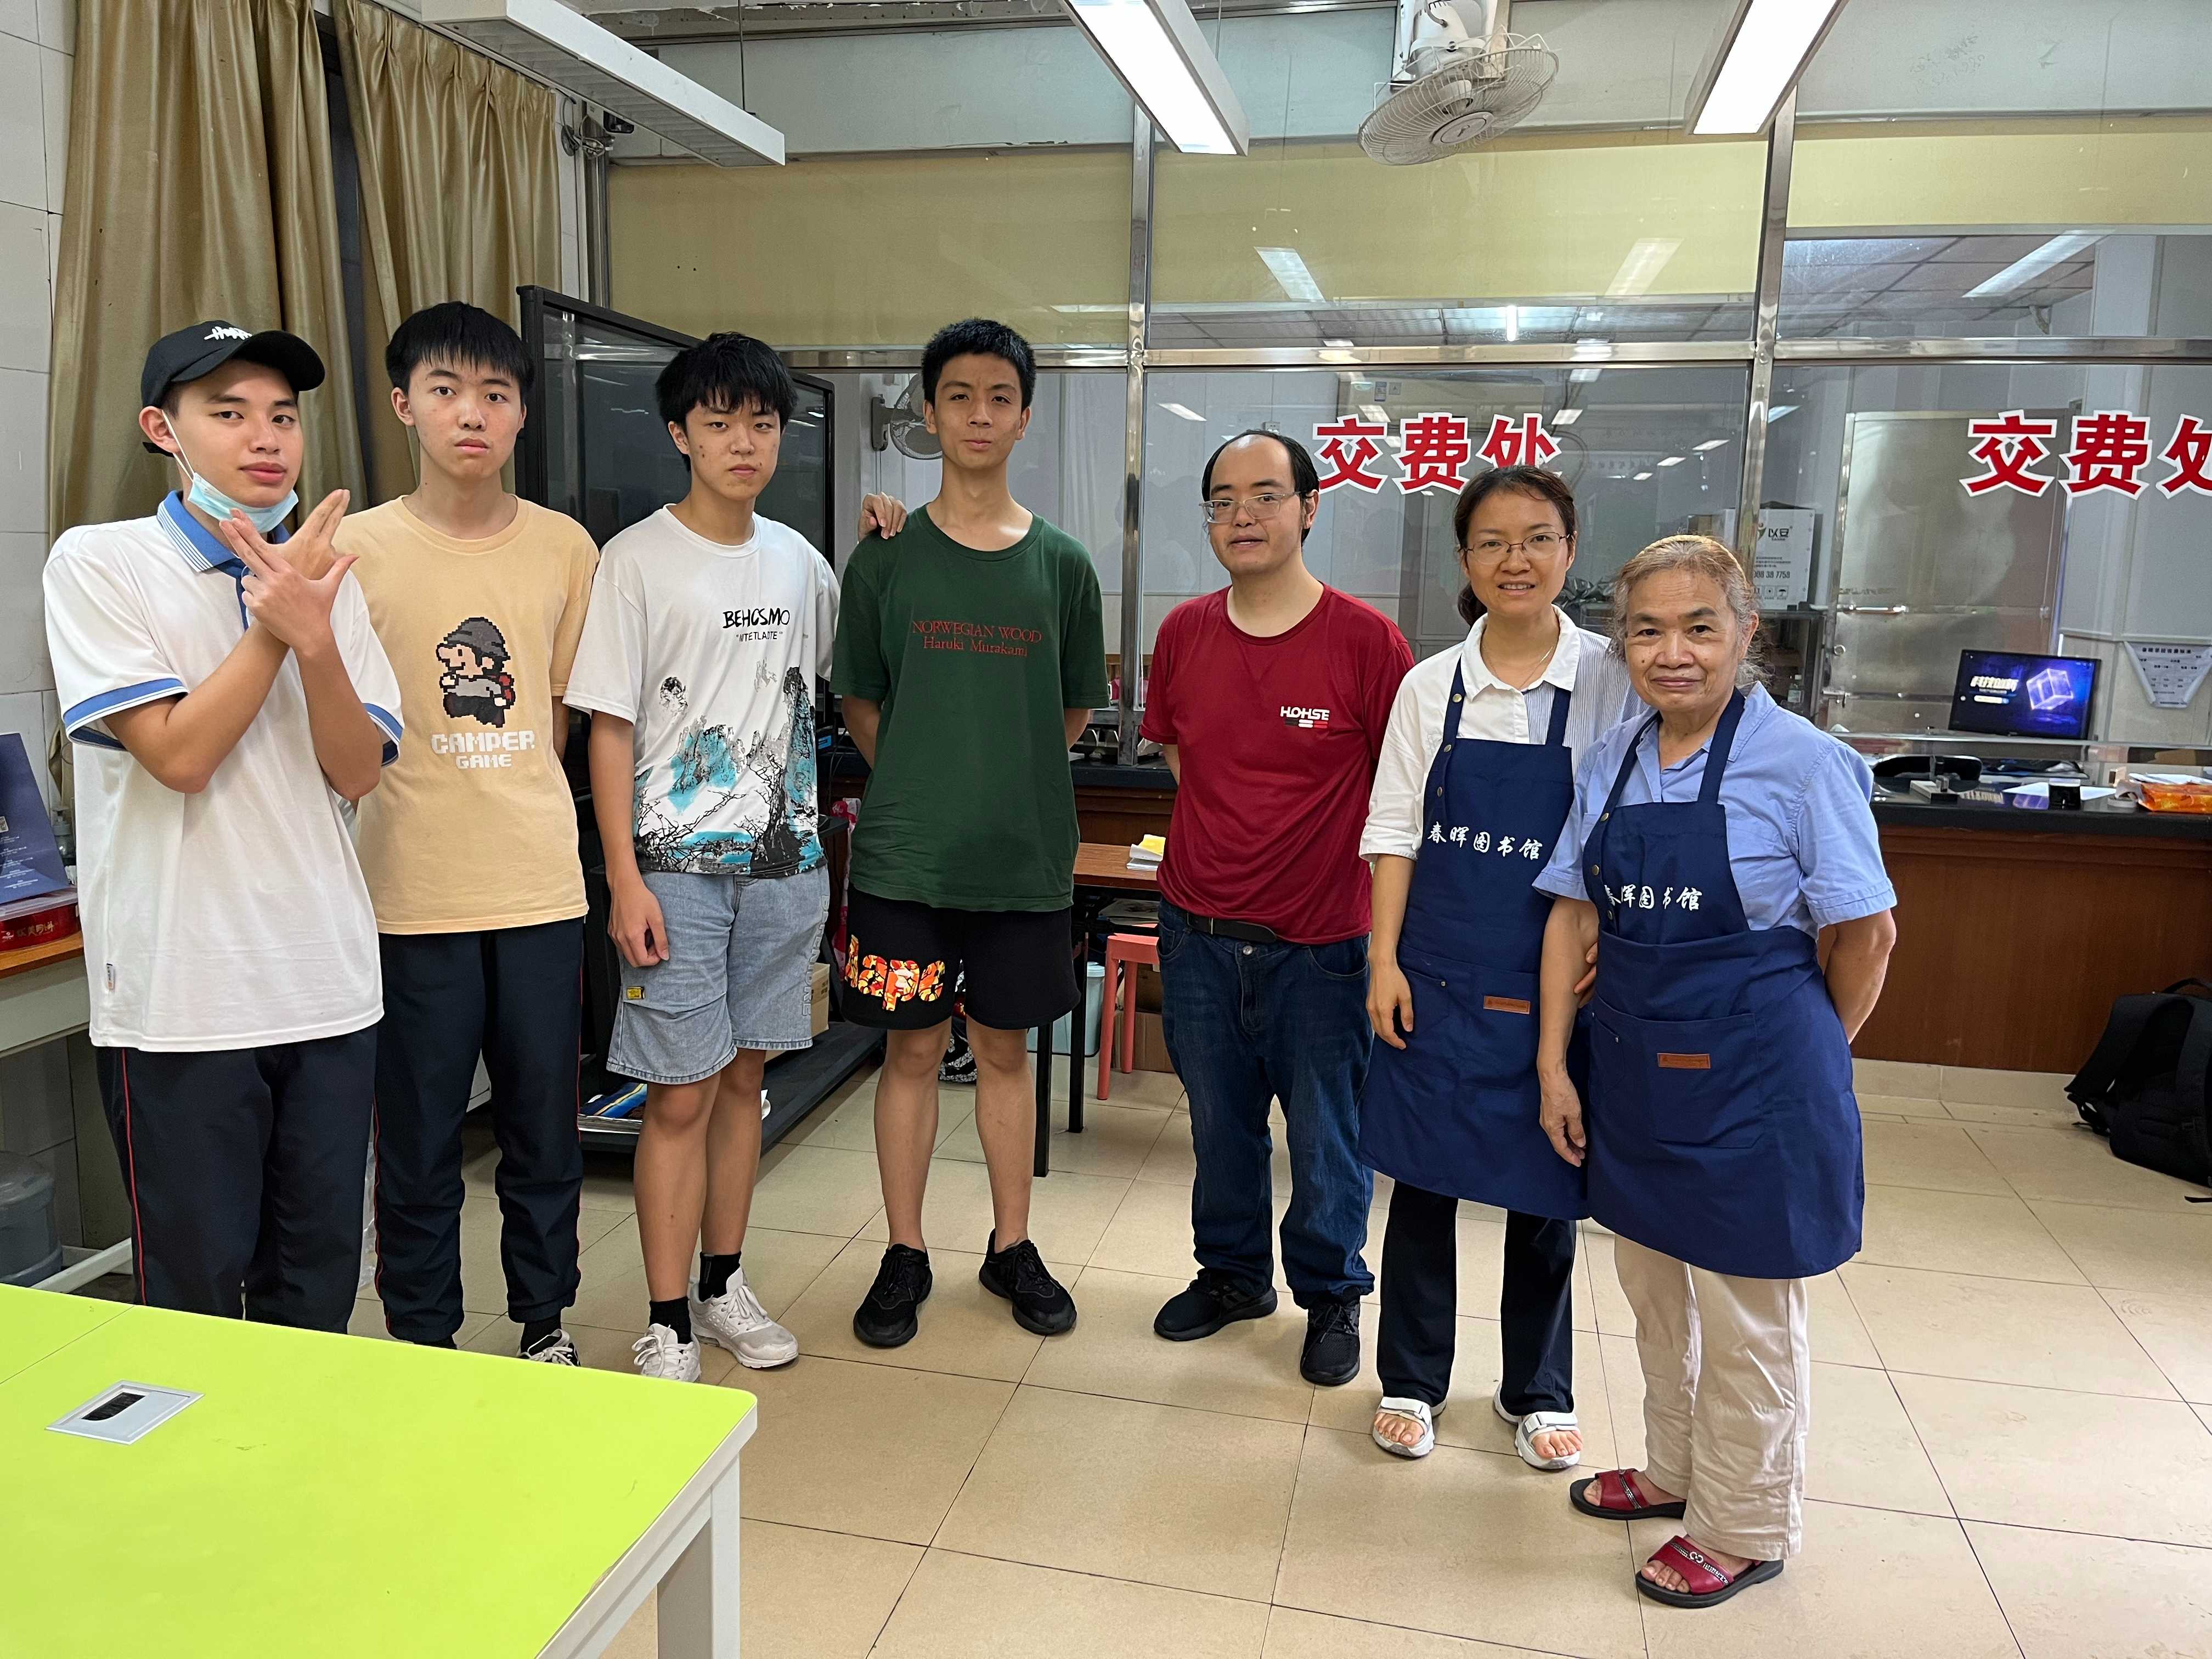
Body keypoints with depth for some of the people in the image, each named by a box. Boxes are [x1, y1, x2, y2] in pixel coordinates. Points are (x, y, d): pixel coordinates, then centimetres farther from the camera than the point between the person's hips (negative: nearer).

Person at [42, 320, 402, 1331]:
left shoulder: (323, 577, 9)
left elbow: (359, 773, 0)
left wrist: (315, 639, -16)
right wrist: (273, 628, -12)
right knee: (198, 1293, 9)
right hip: (180, 994, -4)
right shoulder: (99, 564, -4)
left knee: (320, 1286, 14)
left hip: (330, 986, 4)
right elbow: (178, 755, -14)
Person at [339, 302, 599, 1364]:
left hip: (540, 886, 2)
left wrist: (506, 805, 7)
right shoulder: (359, 547, -2)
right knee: (418, 1139, 8)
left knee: (545, 1127, 12)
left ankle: (545, 1323, 31)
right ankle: (421, 1345, 27)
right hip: (412, 893, -2)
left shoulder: (565, 548, 5)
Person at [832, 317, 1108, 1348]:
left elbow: (1074, 709, 11)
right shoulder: (887, 556, 1)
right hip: (906, 853, -1)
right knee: (913, 1050, 7)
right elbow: (859, 704, 8)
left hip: (1025, 854, 1)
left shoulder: (1062, 564, 3)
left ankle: (1011, 1249, 28)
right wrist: (922, 782, 0)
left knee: (1005, 1050, 12)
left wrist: (1006, 775, 3)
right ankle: (905, 1256, 23)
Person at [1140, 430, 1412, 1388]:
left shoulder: (1367, 641, -11)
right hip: (1199, 931, 4)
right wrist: (1234, 844, 10)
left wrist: (1390, 925, -5)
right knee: (1219, 1122, 18)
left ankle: (1331, 1298, 33)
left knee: (1326, 1136, 10)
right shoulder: (1183, 634, 2)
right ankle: (1232, 1274, 40)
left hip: (1318, 944, -3)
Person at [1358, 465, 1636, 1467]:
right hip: (1438, 979, 1)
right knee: (1422, 1178, 10)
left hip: (1554, 982, -1)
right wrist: (1384, 960, -2)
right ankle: (1411, 1381, 29)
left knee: (1545, 1193, 11)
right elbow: (1396, 832, 3)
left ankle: (1537, 1392, 33)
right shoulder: (1432, 686, 1)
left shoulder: (1610, 682, -4)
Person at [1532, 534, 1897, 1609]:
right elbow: (1576, 917, 5)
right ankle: (1674, 1472, 45)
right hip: (1633, 1067, 6)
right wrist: (1555, 1065, 1)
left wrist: (1806, 1057, 4)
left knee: (1744, 1318, 9)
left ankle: (1745, 1530, 32)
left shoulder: (1804, 764, -16)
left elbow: (1864, 934, -8)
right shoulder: (1611, 762, 2)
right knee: (1653, 1289, 22)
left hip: (1751, 1077, -6)